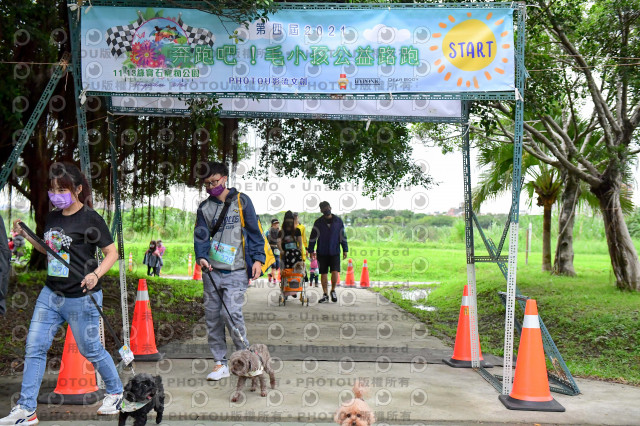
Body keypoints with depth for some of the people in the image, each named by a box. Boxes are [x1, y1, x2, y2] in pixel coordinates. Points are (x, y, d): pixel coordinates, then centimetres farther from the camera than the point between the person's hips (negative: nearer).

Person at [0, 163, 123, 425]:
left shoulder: (90, 218, -13)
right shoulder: (52, 218, 8)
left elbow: (112, 253, -12)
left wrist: (96, 274, -28)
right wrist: (26, 235, 8)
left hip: (81, 298, -6)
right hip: (50, 294, 7)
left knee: (90, 350, 6)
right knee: (34, 347, 2)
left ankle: (115, 392, 30)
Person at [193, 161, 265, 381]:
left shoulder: (242, 201, 5)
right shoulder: (204, 207, 13)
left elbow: (254, 231, 4)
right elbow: (201, 235, 6)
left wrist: (257, 258, -5)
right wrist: (201, 257, -13)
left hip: (236, 271, -4)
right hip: (212, 271, 4)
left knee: (231, 312, -15)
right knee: (212, 315, 4)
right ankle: (220, 363, 15)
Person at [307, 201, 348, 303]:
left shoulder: (338, 221, 4)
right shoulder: (318, 222, 1)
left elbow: (343, 236, 10)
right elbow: (313, 237, 3)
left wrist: (345, 250, 8)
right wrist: (311, 250, 0)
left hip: (335, 252, 0)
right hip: (322, 253, 0)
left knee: (335, 272, -12)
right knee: (323, 274, 4)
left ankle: (333, 291, 12)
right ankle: (325, 295, 15)